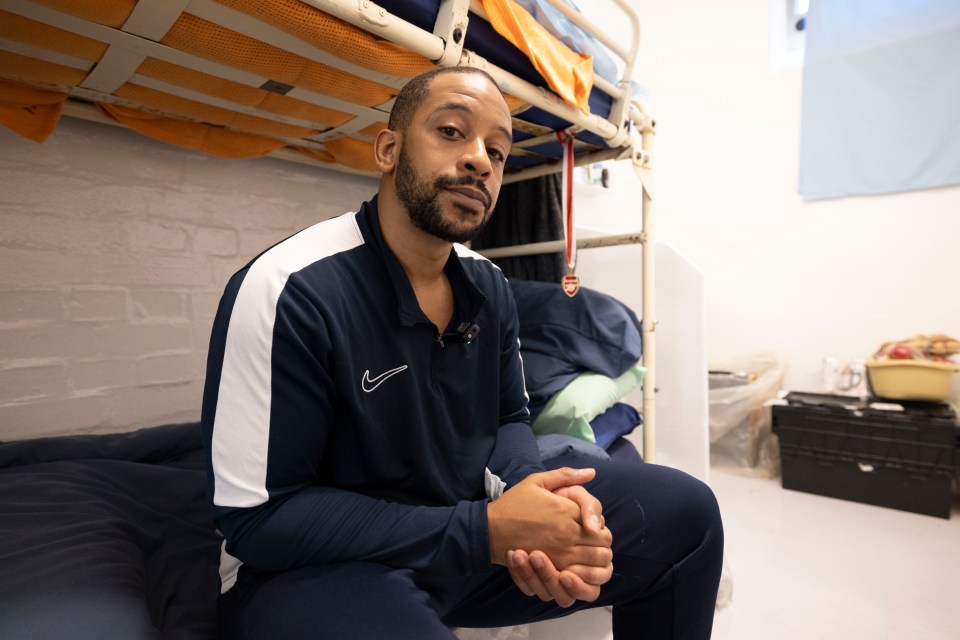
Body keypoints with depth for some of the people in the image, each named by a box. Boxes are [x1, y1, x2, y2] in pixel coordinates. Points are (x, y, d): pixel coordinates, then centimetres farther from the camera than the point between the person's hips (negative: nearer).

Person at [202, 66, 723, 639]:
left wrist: (533, 494, -18)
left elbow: (508, 419, 7)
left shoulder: (489, 286, -1)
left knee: (685, 513, 3)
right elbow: (257, 517, -20)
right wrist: (484, 532, -26)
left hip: (469, 523, 7)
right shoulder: (287, 291, -22)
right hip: (323, 564, -5)